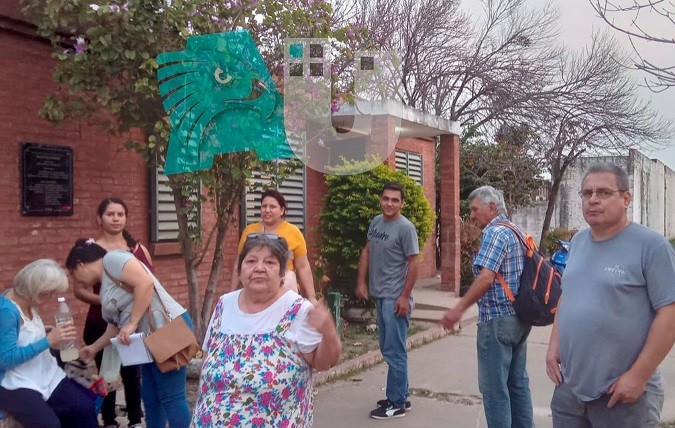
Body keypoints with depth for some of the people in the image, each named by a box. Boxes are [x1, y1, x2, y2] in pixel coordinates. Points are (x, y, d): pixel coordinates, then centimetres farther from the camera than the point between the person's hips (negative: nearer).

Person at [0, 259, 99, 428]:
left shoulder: (28, 303, 5)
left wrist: (54, 340, 4)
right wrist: (48, 341, -24)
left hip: (44, 375, 8)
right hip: (14, 384, -8)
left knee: (84, 408, -11)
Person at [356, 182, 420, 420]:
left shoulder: (405, 228, -13)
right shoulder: (376, 222, 8)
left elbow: (413, 263, -14)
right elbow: (367, 251, 17)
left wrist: (405, 296, -17)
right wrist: (361, 281, 10)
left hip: (395, 298, -8)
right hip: (379, 296, 8)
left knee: (394, 352, -1)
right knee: (388, 350, 16)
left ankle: (397, 404, 10)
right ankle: (401, 396, 29)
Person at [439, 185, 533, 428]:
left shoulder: (495, 232, -15)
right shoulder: (518, 232, 14)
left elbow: (486, 277, -24)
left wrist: (459, 309, -21)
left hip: (498, 320, -10)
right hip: (519, 318, 10)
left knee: (494, 387, -1)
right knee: (518, 383, 16)